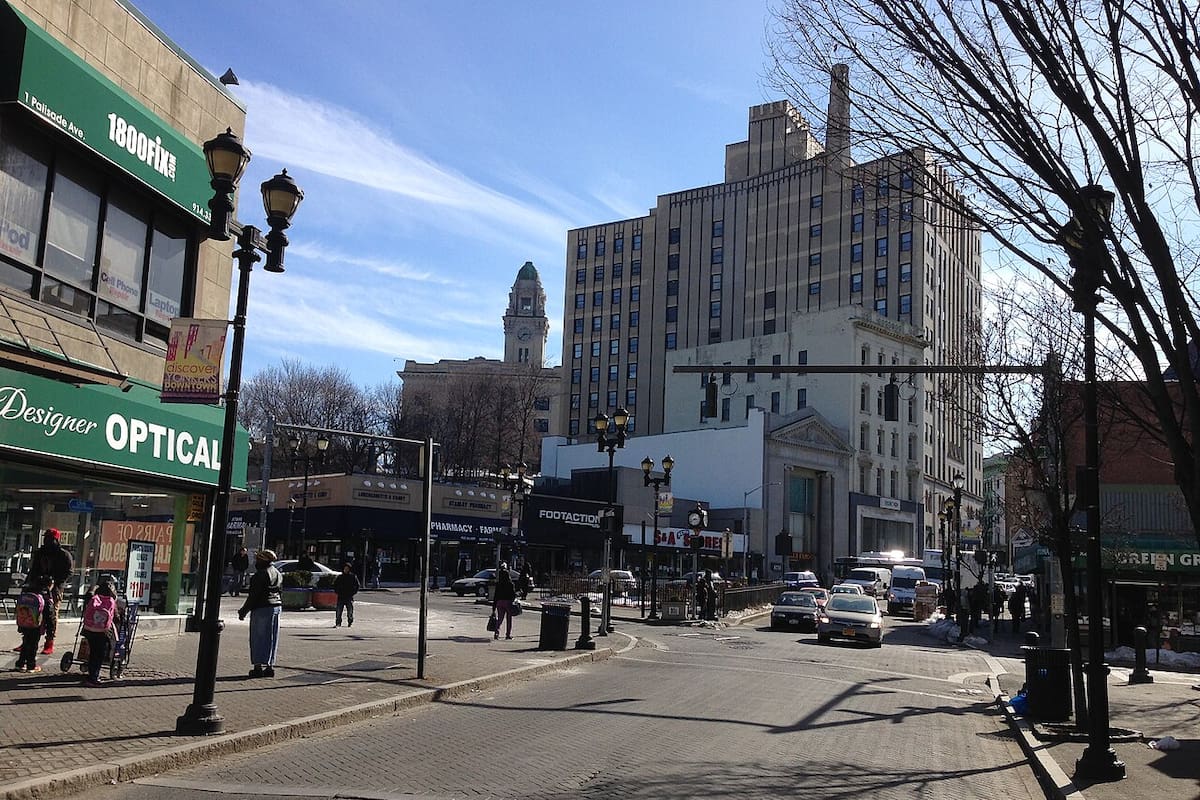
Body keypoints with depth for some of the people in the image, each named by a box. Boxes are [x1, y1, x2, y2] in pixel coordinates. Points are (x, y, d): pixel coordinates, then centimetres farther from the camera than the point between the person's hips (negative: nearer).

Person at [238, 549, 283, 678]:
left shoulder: (261, 574, -14)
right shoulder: (277, 574, 13)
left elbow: (253, 595, -16)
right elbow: (280, 592, 18)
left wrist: (244, 611, -10)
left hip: (261, 608, -8)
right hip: (276, 607, 8)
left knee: (258, 637, -1)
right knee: (271, 638, 10)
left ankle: (258, 666, -2)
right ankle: (270, 666, 13)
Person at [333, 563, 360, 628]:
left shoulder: (353, 577, 3)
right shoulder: (339, 577, 7)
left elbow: (357, 586, 7)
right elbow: (335, 585, 17)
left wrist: (353, 592, -3)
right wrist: (337, 592, 4)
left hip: (349, 597, -1)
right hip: (341, 597, 1)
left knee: (350, 611, 1)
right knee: (339, 611, -3)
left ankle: (350, 623, 13)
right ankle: (338, 623, 2)